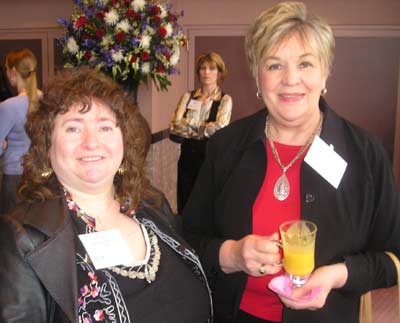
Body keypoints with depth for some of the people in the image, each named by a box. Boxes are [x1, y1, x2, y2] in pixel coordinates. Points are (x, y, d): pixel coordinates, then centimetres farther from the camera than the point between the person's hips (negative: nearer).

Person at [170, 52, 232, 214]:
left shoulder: (224, 100, -2)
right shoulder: (188, 97, 6)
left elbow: (220, 128, -18)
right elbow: (174, 126, -6)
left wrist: (189, 127, -8)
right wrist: (205, 129, -13)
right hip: (188, 158, 3)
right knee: (184, 206, 10)